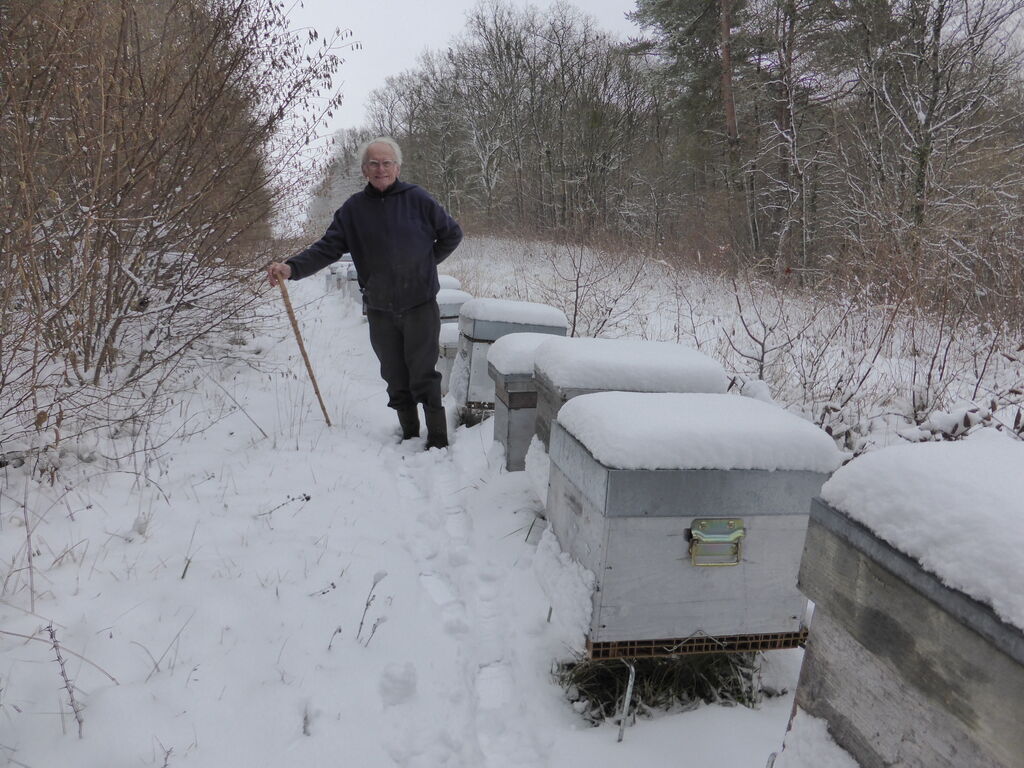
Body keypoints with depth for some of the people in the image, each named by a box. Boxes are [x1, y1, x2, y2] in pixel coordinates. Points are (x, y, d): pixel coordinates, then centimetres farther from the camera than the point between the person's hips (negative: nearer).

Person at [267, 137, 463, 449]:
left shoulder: (417, 198, -4)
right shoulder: (353, 209, 3)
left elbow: (452, 233, 6)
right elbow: (326, 248, -4)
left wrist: (428, 262, 6)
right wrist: (291, 267, -19)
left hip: (420, 307, -3)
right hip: (379, 311, 3)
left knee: (423, 376, -4)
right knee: (395, 378, 11)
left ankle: (438, 441, 5)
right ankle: (409, 435, 25)